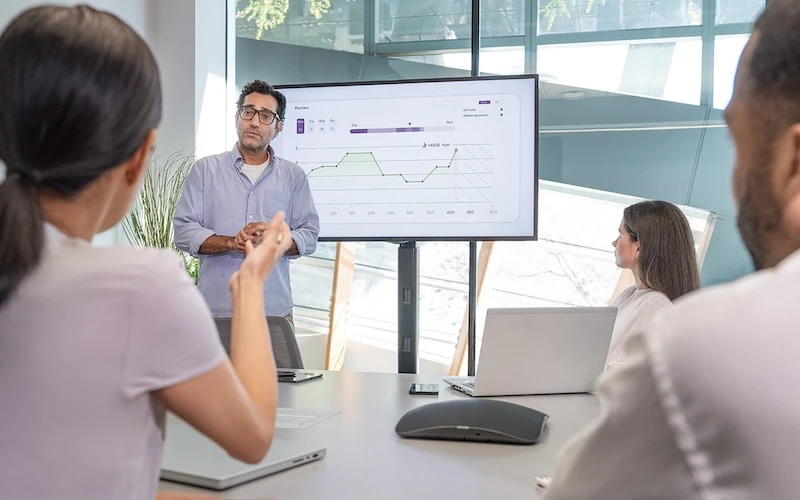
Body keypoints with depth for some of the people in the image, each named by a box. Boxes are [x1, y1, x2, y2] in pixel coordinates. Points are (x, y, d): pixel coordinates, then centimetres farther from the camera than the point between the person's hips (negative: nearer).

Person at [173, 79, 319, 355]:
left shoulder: (293, 176, 11)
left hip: (275, 309, 1)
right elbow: (183, 231, 1)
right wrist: (232, 243, -13)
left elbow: (309, 235, 8)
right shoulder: (206, 169, 8)